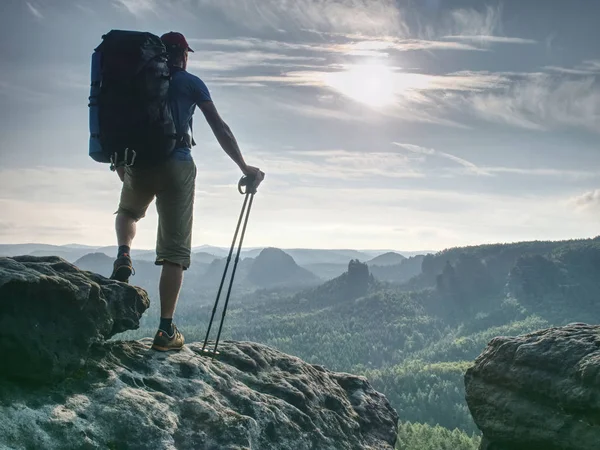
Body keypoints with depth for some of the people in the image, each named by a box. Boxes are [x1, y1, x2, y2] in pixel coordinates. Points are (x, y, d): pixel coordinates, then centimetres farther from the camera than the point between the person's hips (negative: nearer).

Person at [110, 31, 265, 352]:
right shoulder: (191, 83, 6)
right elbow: (219, 128, 1)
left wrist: (121, 163, 32)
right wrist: (244, 168, 5)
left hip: (138, 165, 3)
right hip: (177, 166, -3)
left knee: (128, 212, 36)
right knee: (175, 250, 3)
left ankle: (123, 256, 5)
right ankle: (165, 331, 1)